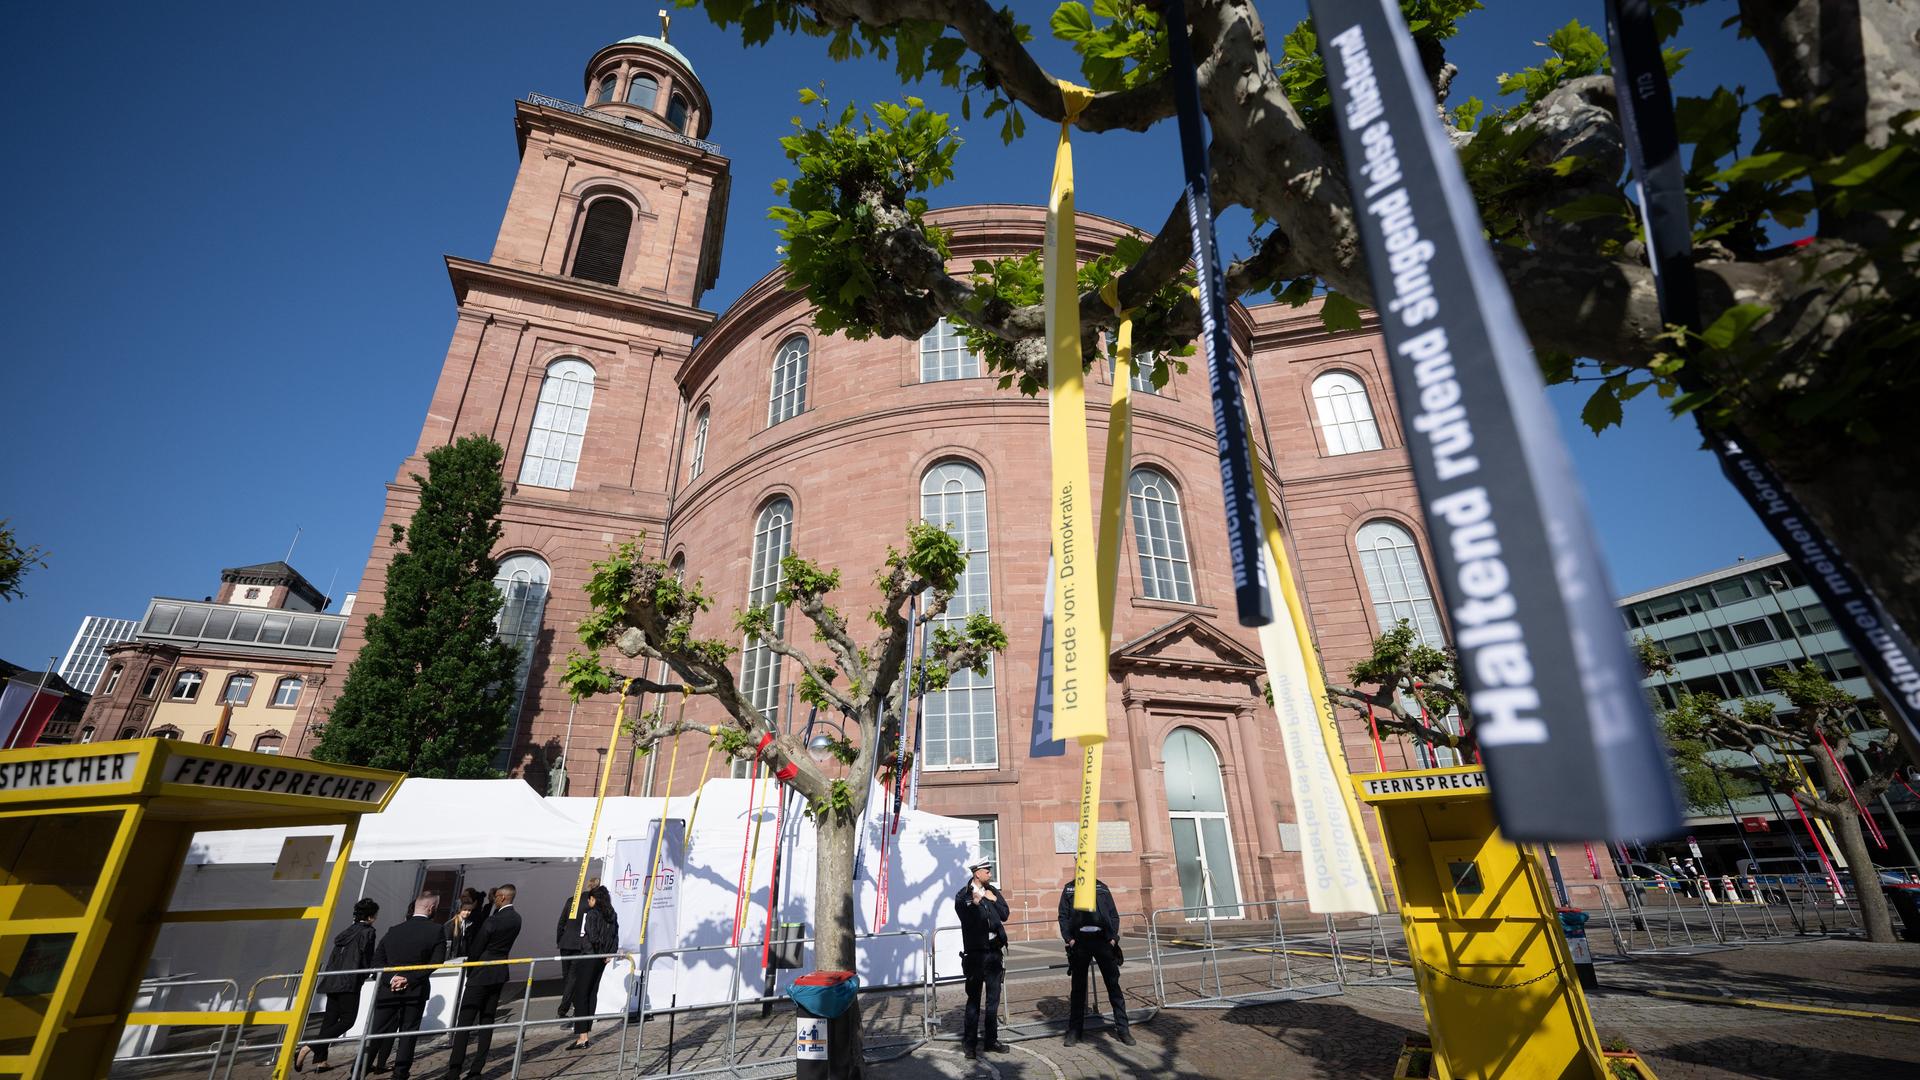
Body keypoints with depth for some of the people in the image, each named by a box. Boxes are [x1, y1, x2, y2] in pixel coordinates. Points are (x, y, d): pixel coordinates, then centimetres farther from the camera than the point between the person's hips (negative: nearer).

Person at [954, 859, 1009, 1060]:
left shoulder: (992, 891, 4)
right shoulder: (962, 896, -10)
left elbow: (1005, 915, 3)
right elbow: (971, 921, -20)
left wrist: (993, 900, -9)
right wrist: (976, 903, -33)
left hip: (994, 951, 5)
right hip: (975, 954, -5)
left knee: (993, 998, 13)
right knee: (974, 998, 3)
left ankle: (991, 1040, 26)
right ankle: (970, 1044, 14)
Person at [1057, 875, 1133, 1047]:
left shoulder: (1101, 887, 11)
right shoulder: (1069, 888, 8)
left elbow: (1114, 915, 9)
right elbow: (1063, 916, 4)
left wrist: (1113, 937, -3)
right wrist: (1069, 939, -7)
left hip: (1102, 939, 1)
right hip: (1080, 941, 0)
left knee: (1113, 985, 3)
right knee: (1078, 987, 6)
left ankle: (1122, 1028, 13)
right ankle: (1074, 1030, 18)